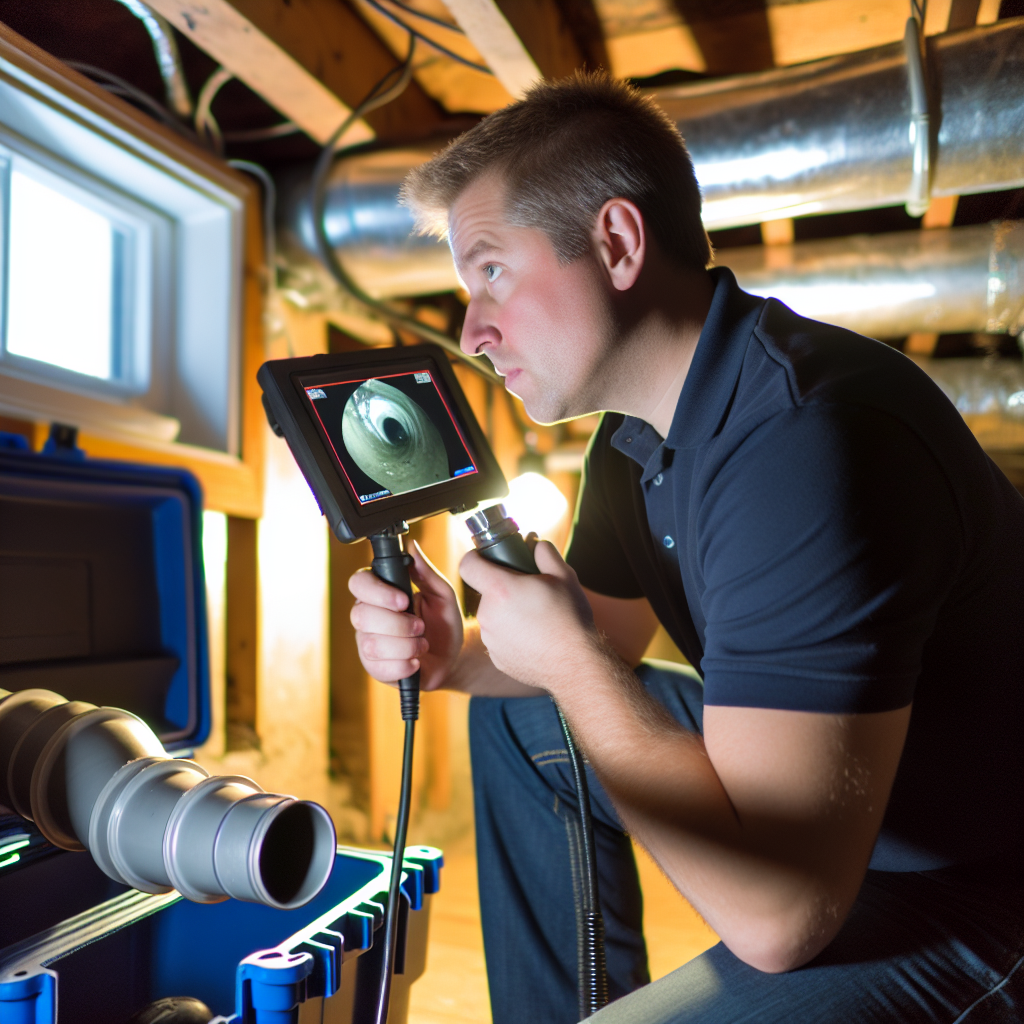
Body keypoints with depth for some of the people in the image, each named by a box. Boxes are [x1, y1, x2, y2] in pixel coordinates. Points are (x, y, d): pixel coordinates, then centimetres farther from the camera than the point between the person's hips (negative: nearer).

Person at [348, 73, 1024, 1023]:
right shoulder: (637, 432, -1)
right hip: (810, 787, 8)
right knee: (518, 716, 12)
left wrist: (571, 660, -22)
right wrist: (450, 652, -9)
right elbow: (603, 641, 10)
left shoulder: (807, 444, -32)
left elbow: (774, 911, -32)